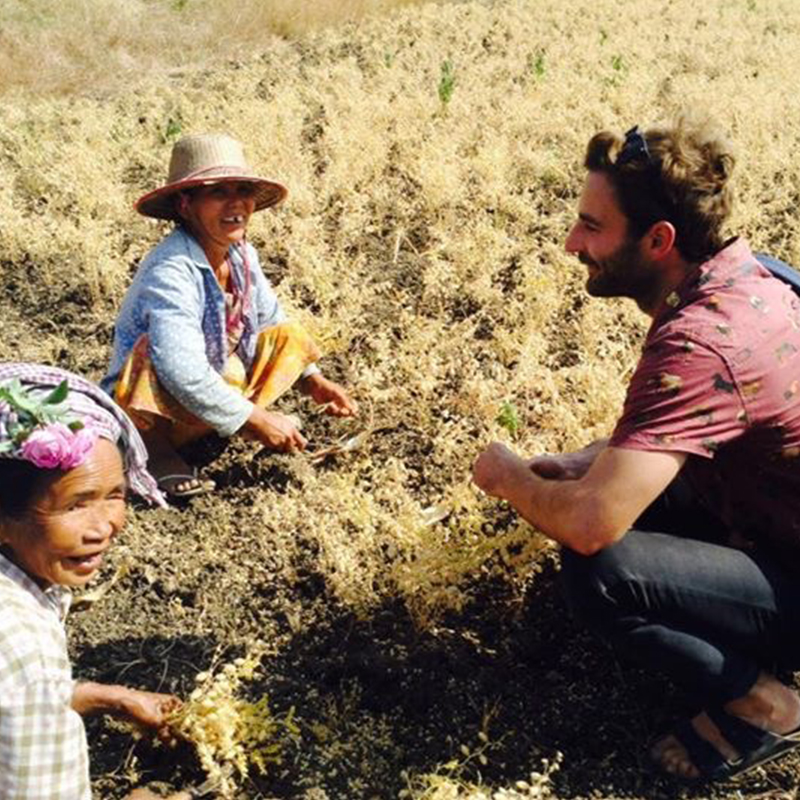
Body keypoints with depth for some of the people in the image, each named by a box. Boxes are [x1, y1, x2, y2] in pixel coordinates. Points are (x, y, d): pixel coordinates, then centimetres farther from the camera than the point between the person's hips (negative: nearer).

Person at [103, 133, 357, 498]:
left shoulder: (242, 255, -2)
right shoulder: (171, 271, -28)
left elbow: (271, 320, 14)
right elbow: (181, 370, -37)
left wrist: (312, 379, 3)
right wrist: (254, 420, -30)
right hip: (150, 408, -8)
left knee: (289, 337, 0)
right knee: (154, 350, -37)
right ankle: (154, 446, -10)